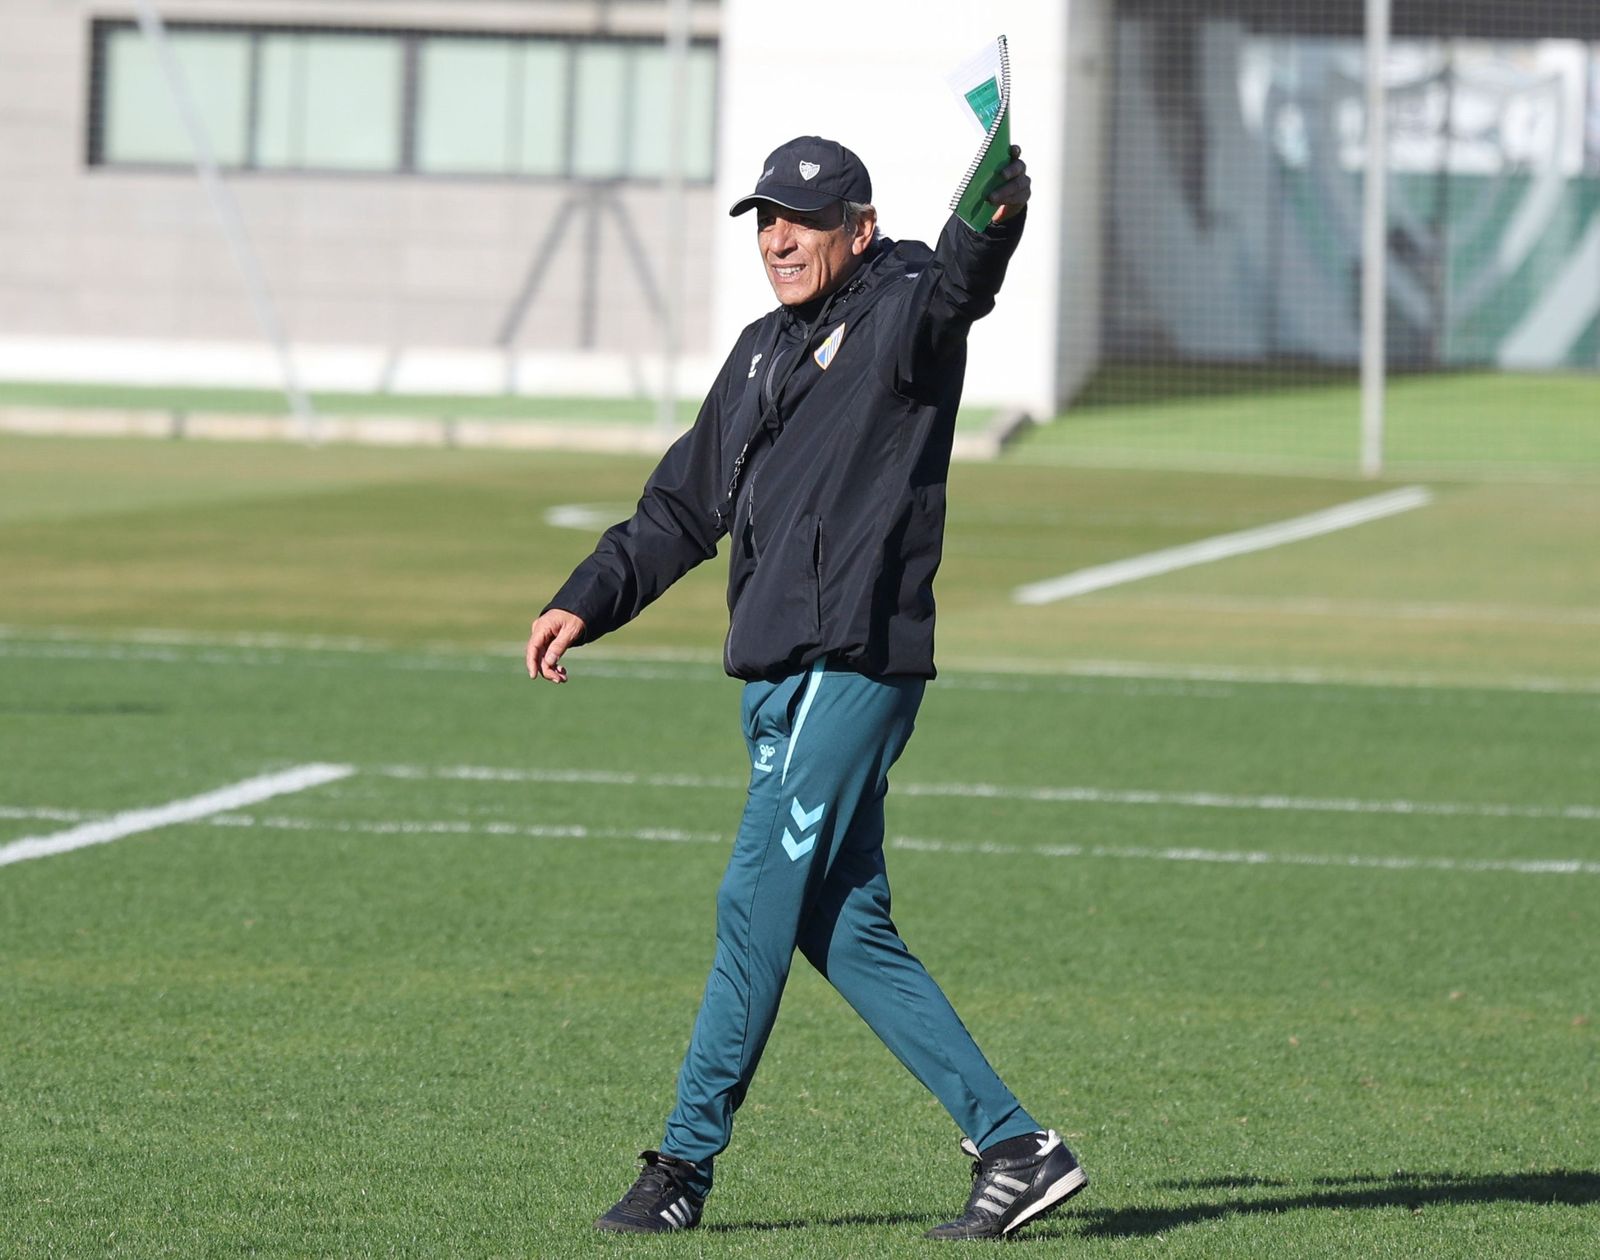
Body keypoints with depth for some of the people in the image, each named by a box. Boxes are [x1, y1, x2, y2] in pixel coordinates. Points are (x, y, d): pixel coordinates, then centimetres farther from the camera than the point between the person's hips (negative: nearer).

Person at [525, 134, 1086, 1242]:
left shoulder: (904, 312, -3)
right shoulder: (762, 353, 22)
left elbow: (962, 279, -28)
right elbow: (685, 508, 29)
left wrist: (997, 210, -51)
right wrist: (587, 602, 20)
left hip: (856, 662, -9)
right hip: (777, 673, 9)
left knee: (760, 903, -9)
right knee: (842, 929, 6)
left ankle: (687, 1166, -3)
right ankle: (1013, 1144, 8)